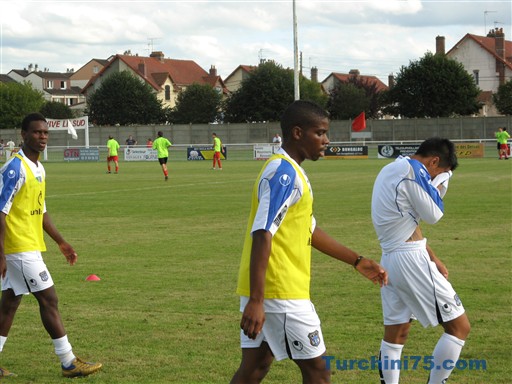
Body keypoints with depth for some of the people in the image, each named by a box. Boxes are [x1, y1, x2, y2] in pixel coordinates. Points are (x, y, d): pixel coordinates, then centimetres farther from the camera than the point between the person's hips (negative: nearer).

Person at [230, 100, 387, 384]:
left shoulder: (287, 171, 17)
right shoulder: (284, 172, -15)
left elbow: (308, 230, 26)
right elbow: (262, 235, -24)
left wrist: (356, 261, 26)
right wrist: (256, 300, -29)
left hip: (262, 292, 9)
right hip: (281, 291, -9)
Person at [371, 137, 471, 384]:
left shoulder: (390, 170, 18)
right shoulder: (413, 169, -12)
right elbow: (433, 215, -11)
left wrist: (433, 259, 19)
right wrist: (440, 182, 5)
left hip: (389, 260, 10)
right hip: (411, 259, -10)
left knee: (396, 334, 13)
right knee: (459, 326, -2)